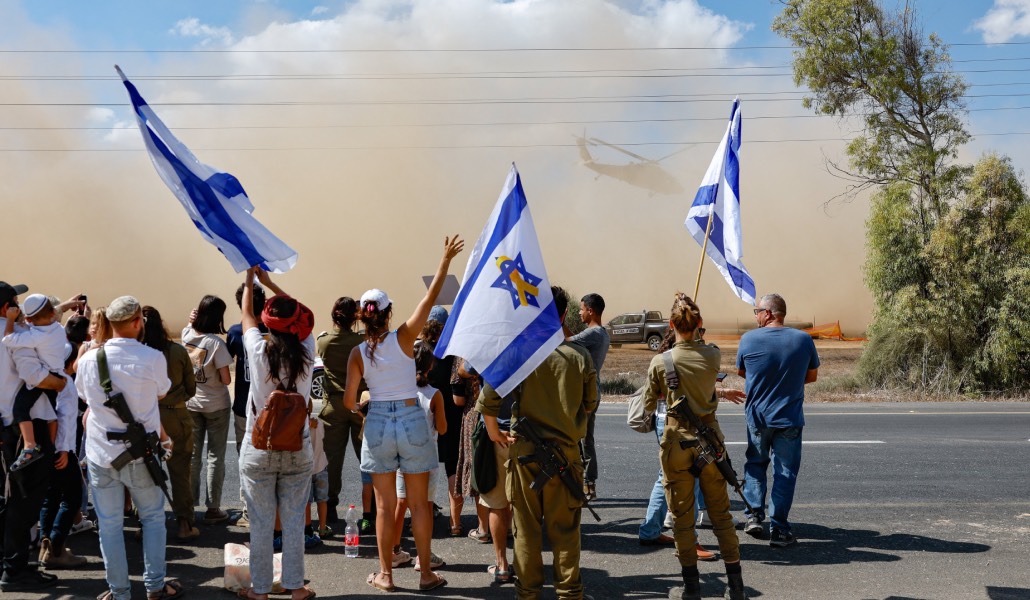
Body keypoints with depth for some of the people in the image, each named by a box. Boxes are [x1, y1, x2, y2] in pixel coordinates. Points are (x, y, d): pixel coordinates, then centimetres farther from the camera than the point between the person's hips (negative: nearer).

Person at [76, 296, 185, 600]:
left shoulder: (89, 359, -4)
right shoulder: (152, 358, -13)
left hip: (100, 452, 2)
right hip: (140, 454, -2)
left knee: (109, 524, 10)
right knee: (153, 517, 15)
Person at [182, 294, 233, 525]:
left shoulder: (186, 334, -6)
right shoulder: (216, 343, -22)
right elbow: (226, 380, -19)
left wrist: (192, 320, -1)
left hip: (190, 404, 5)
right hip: (216, 406, -5)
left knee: (192, 455, 15)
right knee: (215, 457, 6)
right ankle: (213, 508, 9)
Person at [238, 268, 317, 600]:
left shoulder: (259, 352, -12)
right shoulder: (305, 353, -8)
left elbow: (247, 316, 7)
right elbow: (303, 314, 11)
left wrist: (249, 282, 24)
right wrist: (269, 282, 20)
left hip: (259, 448, -1)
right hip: (298, 449, 2)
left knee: (261, 523, 7)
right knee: (294, 522, 9)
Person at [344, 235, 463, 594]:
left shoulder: (358, 353, -3)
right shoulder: (403, 337, -8)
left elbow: (349, 400, -3)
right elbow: (430, 298, -9)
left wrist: (357, 407, 20)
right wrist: (446, 260, -4)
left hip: (378, 424, 1)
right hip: (412, 420, -1)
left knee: (385, 505, 9)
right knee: (419, 503, 7)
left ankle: (385, 574, 14)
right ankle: (426, 574, 12)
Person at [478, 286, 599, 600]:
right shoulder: (579, 356, -6)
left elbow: (488, 397, -13)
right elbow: (590, 404, 4)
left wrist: (493, 430, 2)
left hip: (525, 450, -1)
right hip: (566, 450, 1)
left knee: (526, 527, 10)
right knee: (565, 527, 11)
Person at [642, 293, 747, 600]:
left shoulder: (660, 362, -11)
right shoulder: (713, 355, -6)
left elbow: (648, 405, 0)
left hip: (677, 442, -2)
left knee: (682, 516, 9)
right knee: (721, 513, 12)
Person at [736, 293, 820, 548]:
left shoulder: (748, 339, -8)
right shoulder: (803, 340, -5)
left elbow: (741, 372, 7)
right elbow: (812, 376, 7)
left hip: (757, 416, 0)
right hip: (789, 419, 0)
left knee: (755, 464, 20)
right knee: (784, 472, 6)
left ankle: (754, 514, 10)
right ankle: (778, 529, 6)